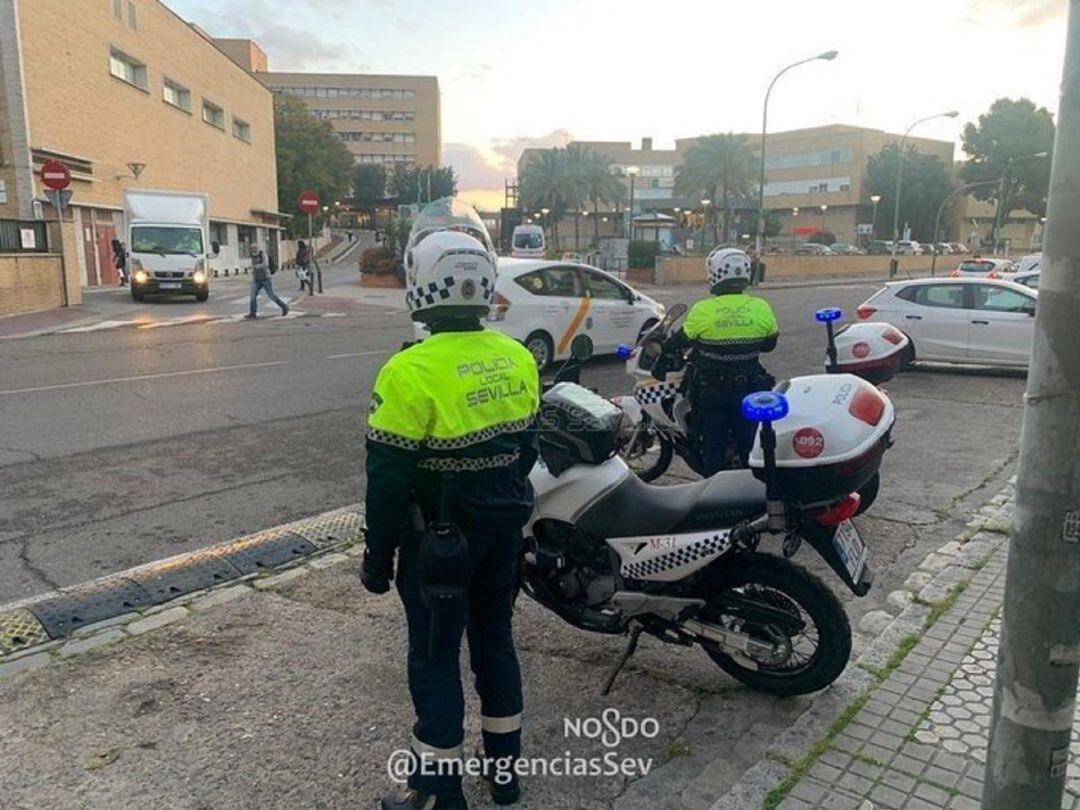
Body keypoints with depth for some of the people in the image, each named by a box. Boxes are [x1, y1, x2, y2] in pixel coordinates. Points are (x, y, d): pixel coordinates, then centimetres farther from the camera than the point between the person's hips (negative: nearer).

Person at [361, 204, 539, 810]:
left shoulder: (412, 372, -22)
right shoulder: (519, 359, 0)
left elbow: (390, 479, -18)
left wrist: (379, 555, -7)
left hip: (441, 536, -6)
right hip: (505, 526, 7)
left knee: (435, 655, 8)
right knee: (495, 636, 20)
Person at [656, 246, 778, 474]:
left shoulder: (702, 311, -13)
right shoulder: (761, 308, -7)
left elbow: (678, 343, -3)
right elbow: (769, 343, 7)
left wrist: (660, 368, 12)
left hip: (710, 394, -2)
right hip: (750, 390, 2)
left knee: (712, 449, 10)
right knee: (751, 448, 14)